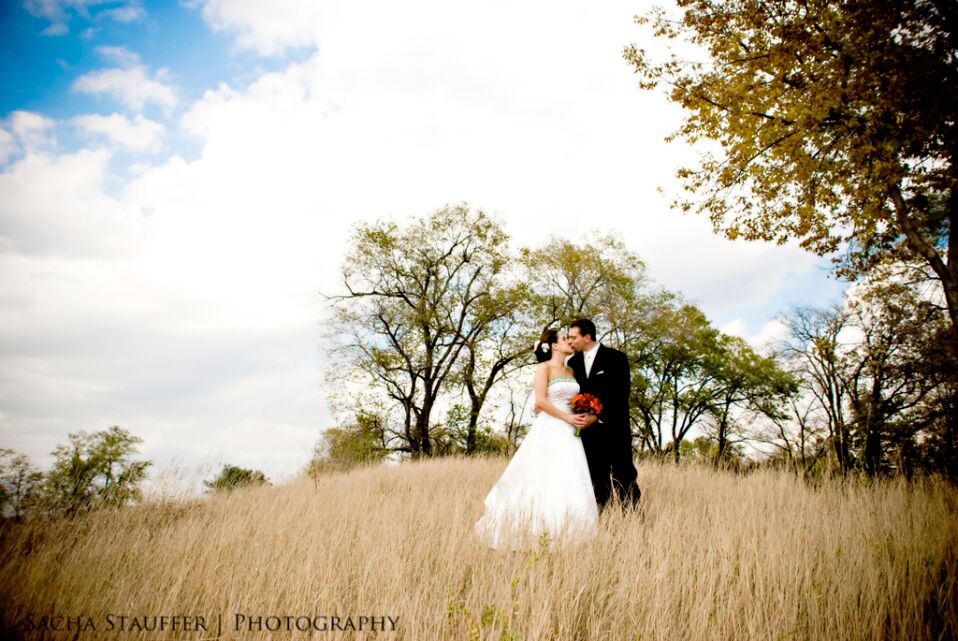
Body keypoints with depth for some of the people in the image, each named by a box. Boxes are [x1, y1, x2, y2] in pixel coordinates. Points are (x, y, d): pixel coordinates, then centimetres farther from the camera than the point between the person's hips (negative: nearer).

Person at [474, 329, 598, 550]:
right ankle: (542, 536, 3)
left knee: (569, 482, 2)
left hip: (569, 432, 7)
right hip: (549, 430, -7)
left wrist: (583, 415, 2)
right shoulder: (544, 368, -4)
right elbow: (540, 401, -14)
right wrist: (567, 417, -14)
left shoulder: (570, 371, 17)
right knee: (545, 481, -6)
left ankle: (563, 536, 8)